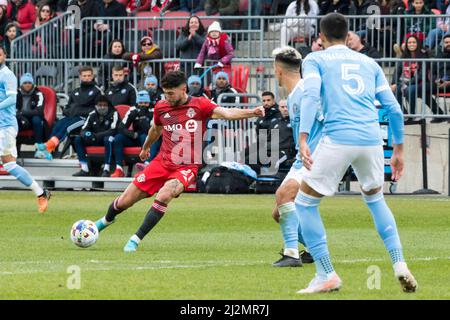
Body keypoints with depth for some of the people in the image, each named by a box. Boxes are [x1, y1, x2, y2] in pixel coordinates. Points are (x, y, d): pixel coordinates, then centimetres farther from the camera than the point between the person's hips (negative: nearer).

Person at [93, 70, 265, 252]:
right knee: (124, 202, 4)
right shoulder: (161, 108, 2)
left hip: (187, 167, -4)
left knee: (164, 195, -33)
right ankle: (106, 220, 40)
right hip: (162, 162, 4)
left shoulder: (199, 106, -10)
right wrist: (145, 148, 41)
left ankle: (136, 239, -21)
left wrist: (251, 113, -40)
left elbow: (226, 113, -23)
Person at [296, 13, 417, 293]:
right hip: (372, 140, 4)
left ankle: (327, 275, 3)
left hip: (337, 140, -4)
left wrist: (303, 139, -18)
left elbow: (311, 95, -9)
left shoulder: (315, 60, 10)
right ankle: (400, 264, 12)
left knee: (305, 202, 11)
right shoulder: (369, 63, 21)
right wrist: (398, 149, 26)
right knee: (375, 198, 28)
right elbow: (394, 109, 17)